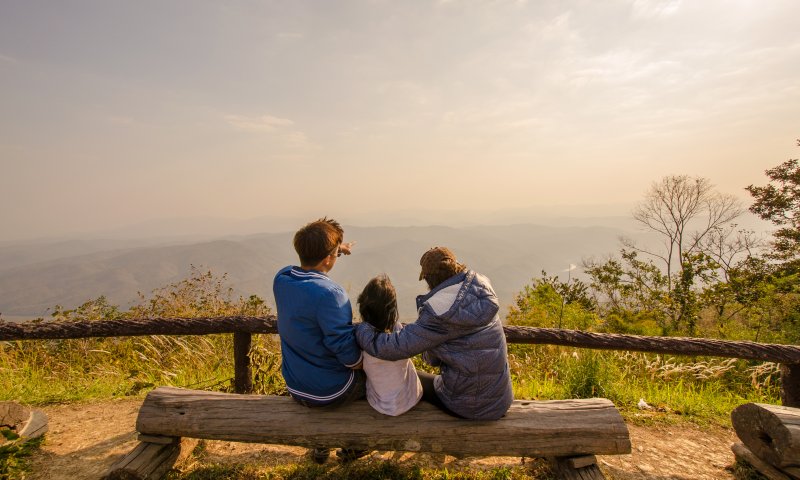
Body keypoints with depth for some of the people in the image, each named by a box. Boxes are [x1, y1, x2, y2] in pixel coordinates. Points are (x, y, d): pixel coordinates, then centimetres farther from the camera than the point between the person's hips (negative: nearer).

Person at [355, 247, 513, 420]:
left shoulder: (440, 313, -26)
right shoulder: (479, 286, -6)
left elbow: (397, 347, -25)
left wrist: (358, 328, -12)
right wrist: (432, 355, 7)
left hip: (470, 408, -6)